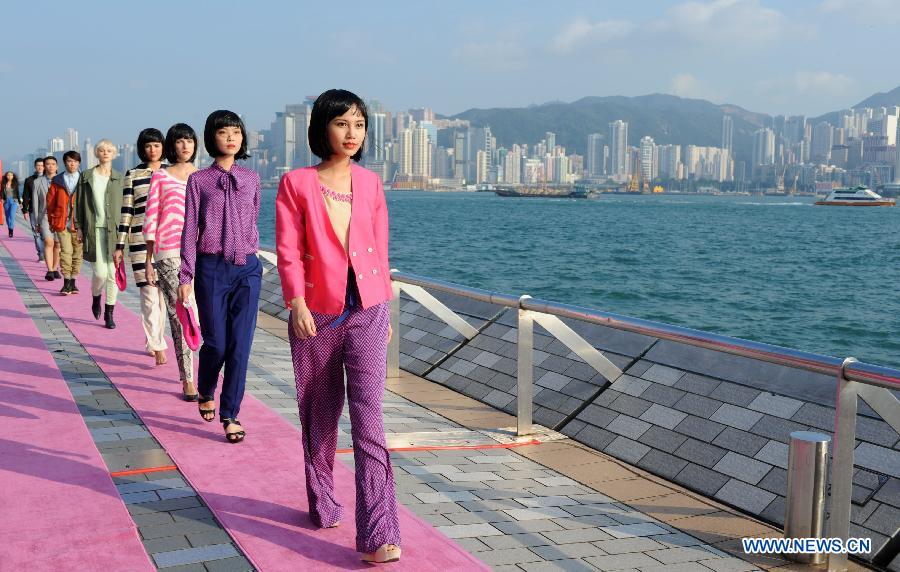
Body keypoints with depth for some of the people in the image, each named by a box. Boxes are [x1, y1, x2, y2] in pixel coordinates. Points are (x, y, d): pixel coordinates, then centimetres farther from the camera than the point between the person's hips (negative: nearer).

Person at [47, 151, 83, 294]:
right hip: (62, 222, 0)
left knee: (77, 252, 5)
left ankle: (73, 282, 15)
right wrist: (52, 220, 7)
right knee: (66, 252, -7)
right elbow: (50, 201, 10)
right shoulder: (57, 181, 7)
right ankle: (66, 283, -2)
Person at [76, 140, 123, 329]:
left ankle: (109, 313, 9)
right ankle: (95, 298, 25)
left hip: (115, 230, 1)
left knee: (113, 273, -1)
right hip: (95, 230, -1)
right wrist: (79, 228, 3)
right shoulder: (87, 176, 8)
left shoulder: (120, 178, 9)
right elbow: (79, 203, 9)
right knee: (100, 272, -8)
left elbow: (126, 205, 9)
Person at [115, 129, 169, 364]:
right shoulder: (132, 175, 5)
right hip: (141, 239, -2)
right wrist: (120, 246, 1)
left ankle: (152, 342, 22)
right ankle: (158, 346, -8)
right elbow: (126, 212, 4)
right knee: (149, 292, -8)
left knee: (162, 292, 6)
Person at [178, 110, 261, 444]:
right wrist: (186, 276, -5)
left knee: (240, 344, -2)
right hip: (212, 268, -2)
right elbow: (190, 231, 0)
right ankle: (206, 392, 32)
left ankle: (230, 414, 7)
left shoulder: (251, 179, 9)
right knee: (215, 342, 1)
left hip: (247, 269, 2)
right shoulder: (198, 181, 2)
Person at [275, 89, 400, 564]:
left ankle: (378, 536, -11)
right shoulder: (296, 183, -1)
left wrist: (386, 309, 14)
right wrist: (296, 302, -20)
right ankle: (322, 505, 31)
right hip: (317, 313, -1)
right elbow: (288, 250, -7)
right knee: (319, 416, 11)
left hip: (366, 311, 1)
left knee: (368, 416, -9)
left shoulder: (370, 183, 8)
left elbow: (380, 249, 12)